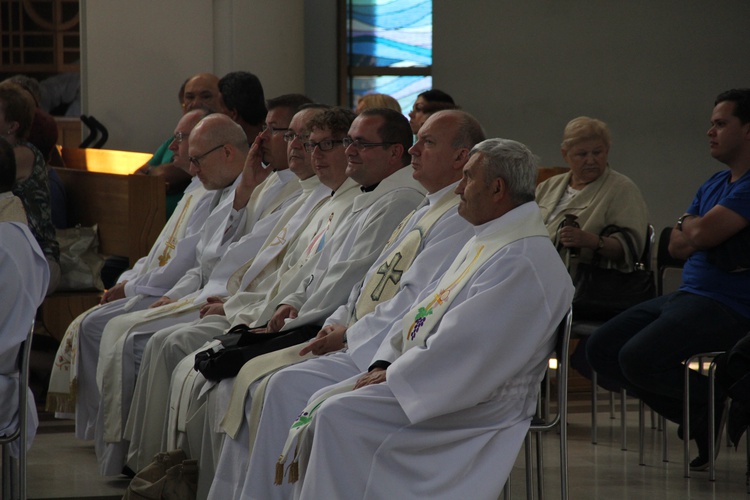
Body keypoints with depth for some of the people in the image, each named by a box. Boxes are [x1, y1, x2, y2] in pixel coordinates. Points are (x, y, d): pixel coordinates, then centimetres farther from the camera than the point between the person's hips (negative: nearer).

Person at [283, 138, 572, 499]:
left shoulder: (524, 262, -19)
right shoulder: (484, 244, 17)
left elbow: (462, 348, -23)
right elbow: (421, 310, 19)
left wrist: (391, 378, -15)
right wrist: (384, 365, 4)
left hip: (474, 405, -10)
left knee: (339, 416, -22)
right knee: (324, 407, -1)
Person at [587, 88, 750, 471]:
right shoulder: (714, 185, 20)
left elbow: (703, 233, -22)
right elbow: (676, 246, 15)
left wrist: (689, 224, 1)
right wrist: (696, 230, -6)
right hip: (688, 296, 11)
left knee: (638, 358, -26)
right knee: (602, 350, 3)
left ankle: (716, 399, -1)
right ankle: (699, 421, 3)